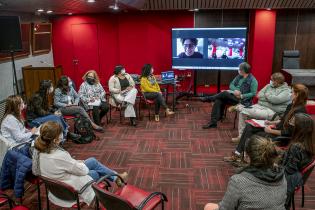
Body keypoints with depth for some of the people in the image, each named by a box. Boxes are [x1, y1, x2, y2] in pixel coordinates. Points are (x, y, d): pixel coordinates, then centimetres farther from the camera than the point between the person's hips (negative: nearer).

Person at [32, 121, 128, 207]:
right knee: (98, 172, 15)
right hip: (70, 188, -7)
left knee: (93, 161, 17)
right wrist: (80, 163, 1)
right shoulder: (60, 156, -37)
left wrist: (75, 162, 3)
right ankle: (117, 177, 42)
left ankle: (115, 177, 35)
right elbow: (82, 170, -22)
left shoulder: (38, 150, -15)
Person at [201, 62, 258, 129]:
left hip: (242, 100, -7)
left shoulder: (253, 80, -8)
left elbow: (253, 93, -11)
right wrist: (235, 90, -12)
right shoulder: (239, 76, 13)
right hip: (232, 96, 7)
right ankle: (213, 122, -23)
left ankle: (209, 98, -7)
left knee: (225, 93, -29)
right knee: (218, 101, -20)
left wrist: (241, 96, -20)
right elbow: (231, 84, 10)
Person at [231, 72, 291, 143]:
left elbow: (276, 100, -21)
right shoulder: (269, 86, 16)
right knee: (242, 112, -13)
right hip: (260, 105, 8)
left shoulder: (287, 91, -4)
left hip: (272, 111, -8)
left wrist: (267, 95, -3)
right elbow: (259, 95, 7)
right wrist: (270, 97, -7)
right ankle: (241, 136, -8)